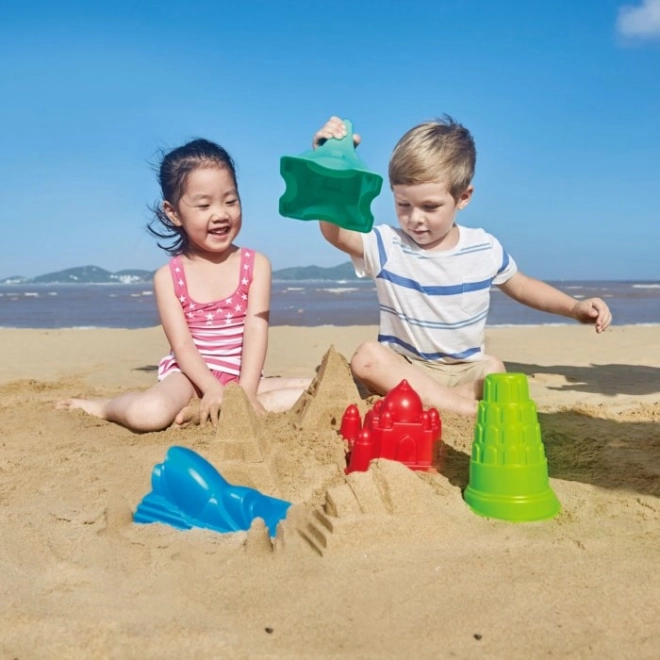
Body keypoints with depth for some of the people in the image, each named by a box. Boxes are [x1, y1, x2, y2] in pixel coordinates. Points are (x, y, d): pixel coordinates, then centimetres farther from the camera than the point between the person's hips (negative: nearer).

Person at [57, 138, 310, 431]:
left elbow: (256, 333, -11)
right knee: (148, 413, -35)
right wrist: (213, 390, -26)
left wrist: (245, 391, -24)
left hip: (242, 377, 3)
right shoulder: (168, 276, -3)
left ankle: (198, 412, -24)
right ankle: (105, 406, 2)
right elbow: (182, 345, -10)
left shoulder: (256, 264, -1)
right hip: (192, 375, -3)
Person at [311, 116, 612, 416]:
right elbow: (334, 231, -29)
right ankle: (478, 412, -37)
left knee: (494, 370, -31)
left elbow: (522, 287, 17)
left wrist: (575, 307, 3)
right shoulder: (386, 245, -10)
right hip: (404, 371, 0)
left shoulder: (485, 248, -1)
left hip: (466, 372, 1)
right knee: (367, 358, -34)